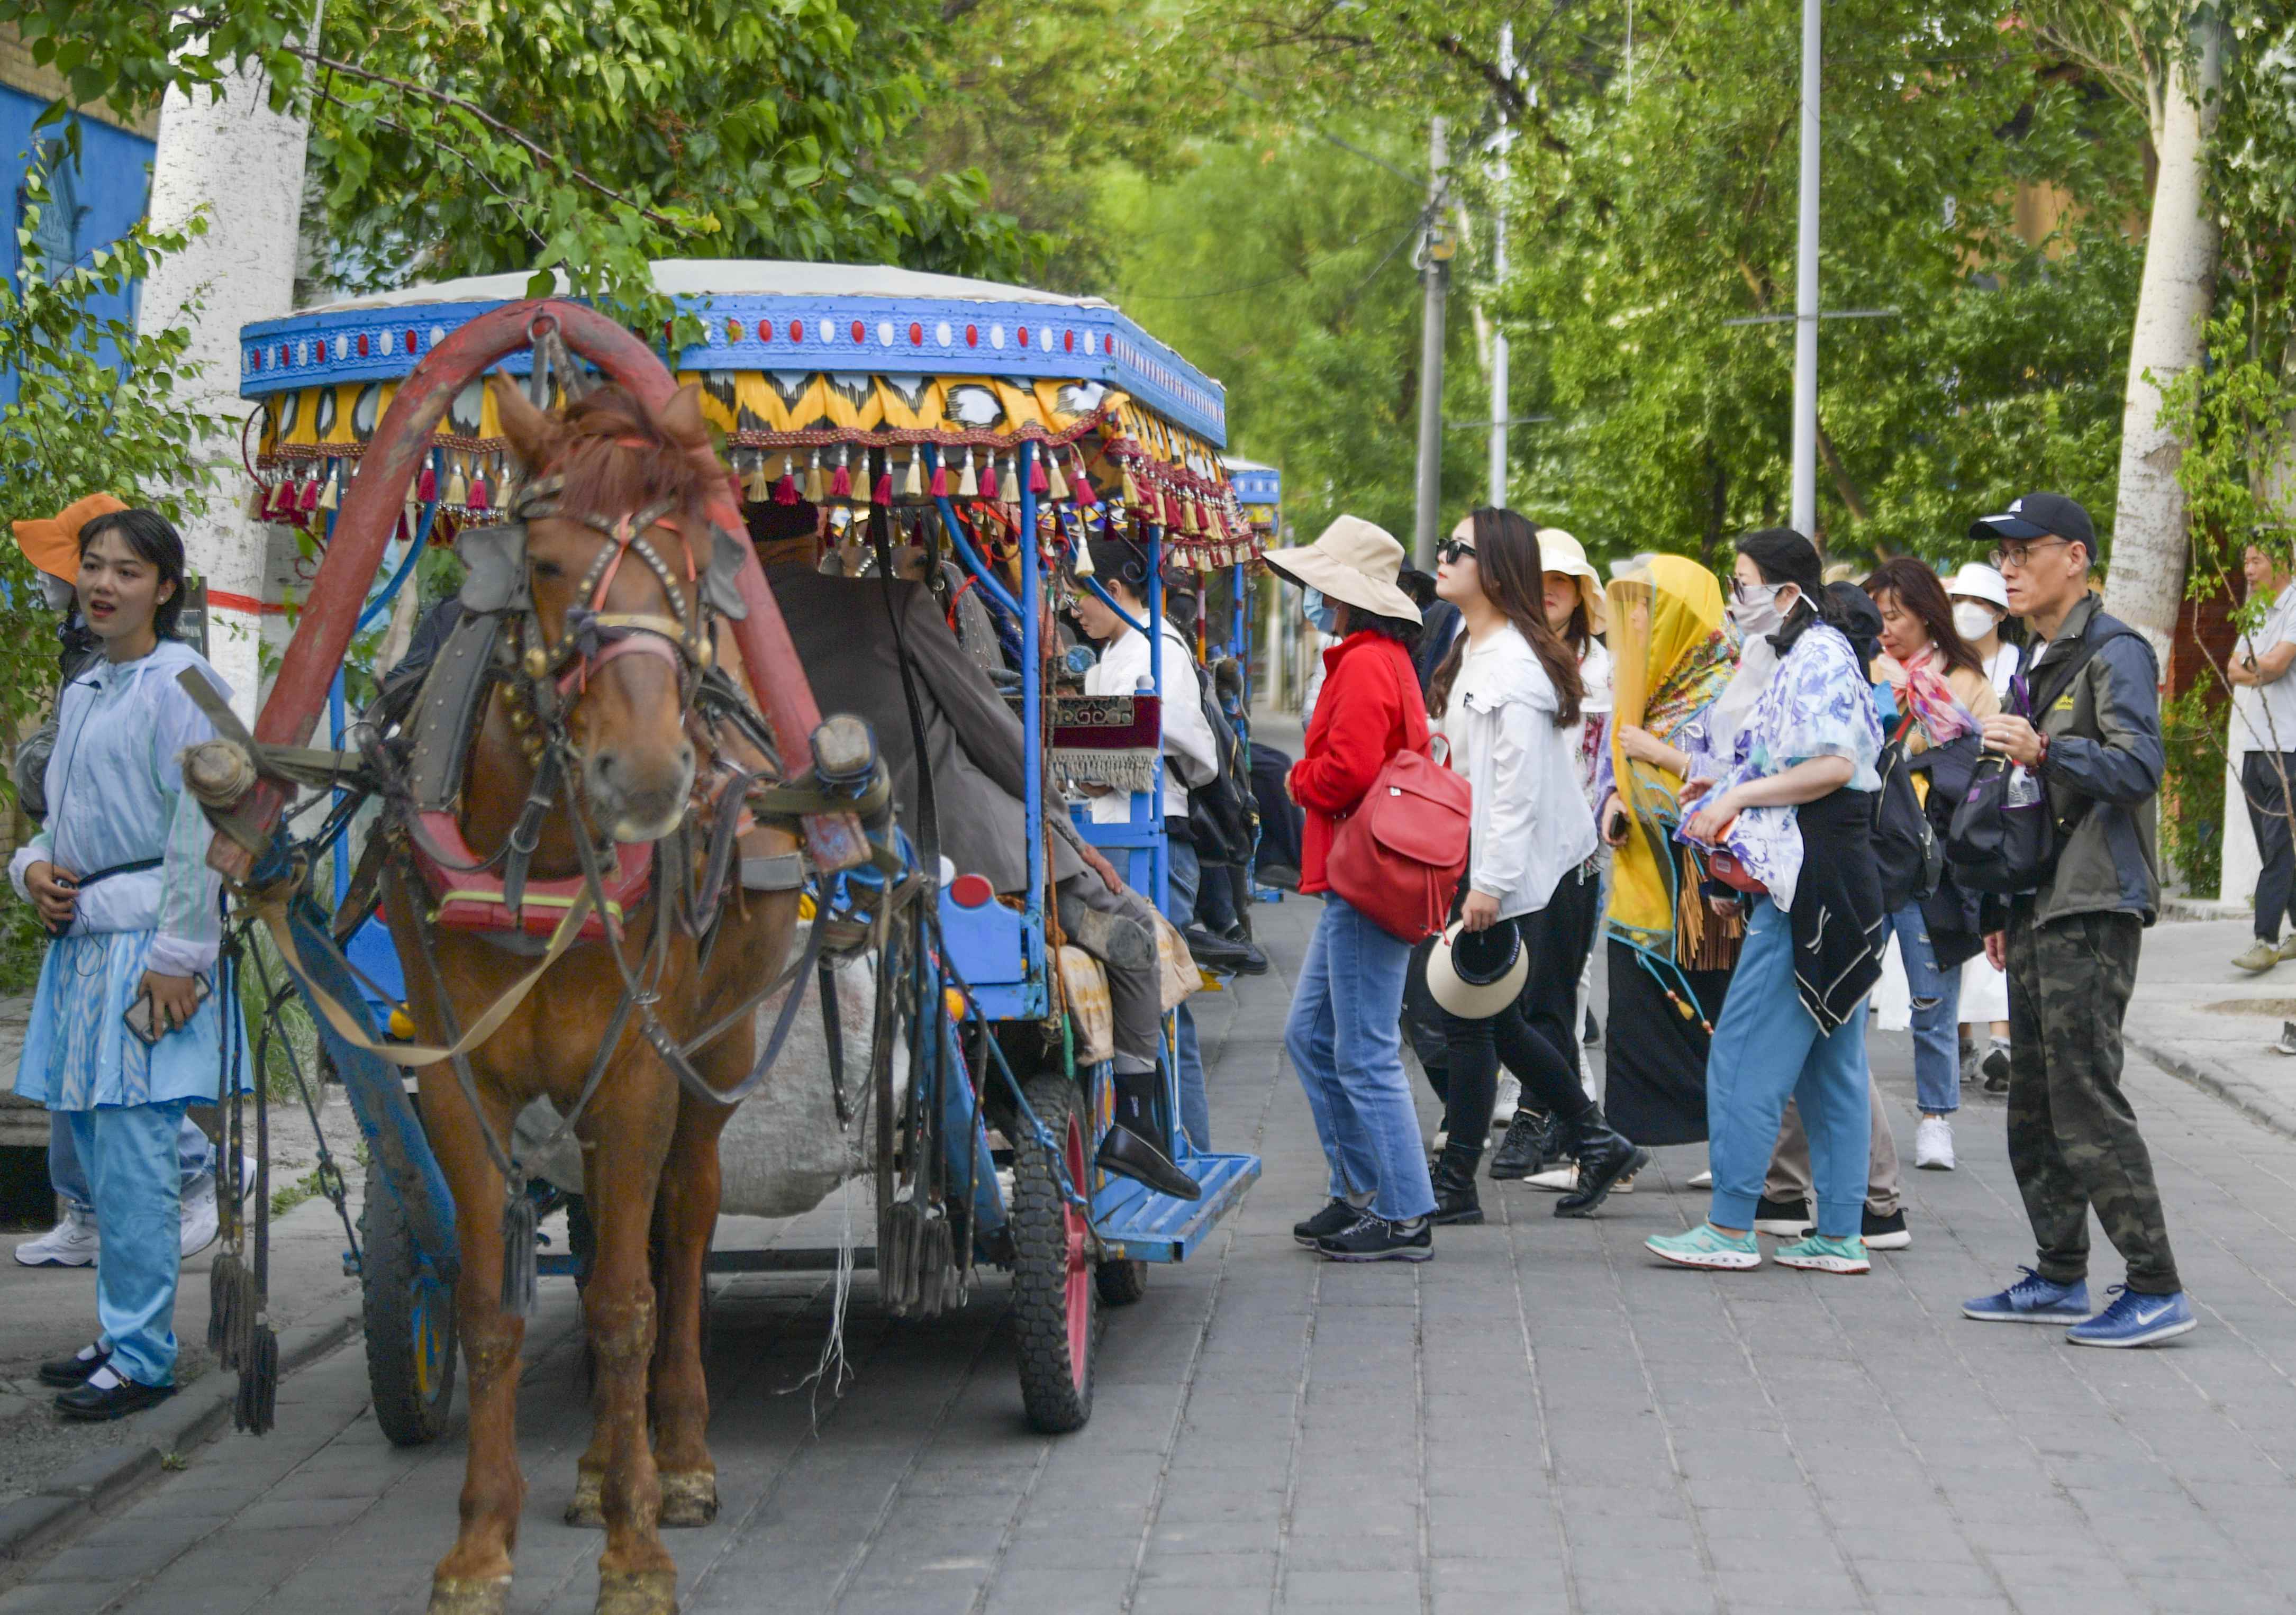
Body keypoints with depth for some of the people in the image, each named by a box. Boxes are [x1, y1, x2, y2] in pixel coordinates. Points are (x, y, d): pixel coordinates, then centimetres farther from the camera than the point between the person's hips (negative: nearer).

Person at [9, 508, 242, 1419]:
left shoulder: (181, 683, -8)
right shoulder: (80, 693, 17)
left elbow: (199, 827, -13)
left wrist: (180, 952, -17)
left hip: (147, 941, -8)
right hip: (80, 935, 8)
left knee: (132, 1154, -9)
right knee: (94, 1145, 11)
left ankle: (142, 1359, -5)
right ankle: (121, 1335, 20)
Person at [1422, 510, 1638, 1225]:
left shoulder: (1514, 665, -19)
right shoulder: (1476, 651, 13)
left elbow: (1518, 786, -22)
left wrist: (1491, 882, -22)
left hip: (1508, 873, -10)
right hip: (1480, 864, 10)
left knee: (1471, 1019, -3)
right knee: (1494, 1020, 13)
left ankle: (1455, 1185, 6)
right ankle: (1596, 1144, 23)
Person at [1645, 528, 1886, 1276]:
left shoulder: (1817, 656, -11)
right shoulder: (1806, 655, 19)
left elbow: (1834, 765, -21)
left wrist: (1738, 795, -17)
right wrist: (1724, 785, 17)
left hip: (1813, 878, -11)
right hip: (1838, 880, 11)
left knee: (1745, 1054, -7)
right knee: (1829, 1065, 9)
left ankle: (1729, 1228, -5)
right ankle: (1840, 1236, 12)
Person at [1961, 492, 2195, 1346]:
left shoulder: (2114, 652, -9)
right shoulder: (2037, 662, 21)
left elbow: (2138, 766, -22)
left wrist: (2045, 752, -35)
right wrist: (2007, 907, 26)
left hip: (2095, 908, -10)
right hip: (2041, 910, 10)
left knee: (2087, 1098, -13)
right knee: (2033, 1102, 12)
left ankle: (2156, 1289, -10)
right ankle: (2059, 1278, 20)